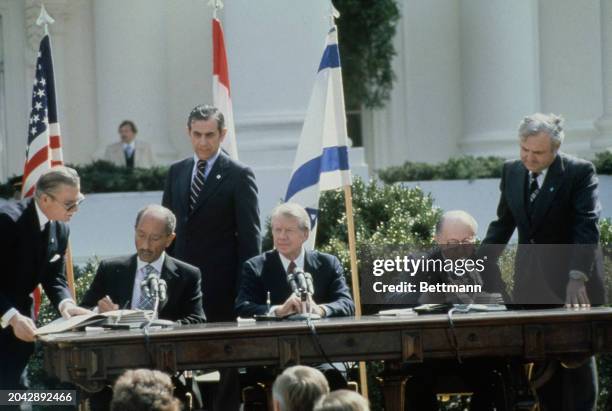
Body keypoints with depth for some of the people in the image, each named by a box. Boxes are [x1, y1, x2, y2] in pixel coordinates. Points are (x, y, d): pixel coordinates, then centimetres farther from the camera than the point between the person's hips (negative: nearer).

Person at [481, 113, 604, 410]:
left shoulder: (580, 172, -10)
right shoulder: (511, 172, 7)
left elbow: (587, 228, -19)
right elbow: (503, 224, 15)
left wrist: (577, 278, -29)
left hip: (570, 287, -5)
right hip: (530, 285, 5)